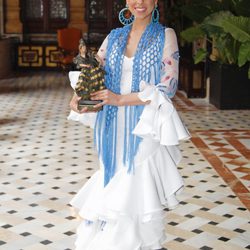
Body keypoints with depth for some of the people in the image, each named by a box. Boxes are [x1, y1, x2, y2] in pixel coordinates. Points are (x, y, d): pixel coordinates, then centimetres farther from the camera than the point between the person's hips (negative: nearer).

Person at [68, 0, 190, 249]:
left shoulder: (165, 35, -1)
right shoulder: (114, 37, 11)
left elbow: (168, 87, -10)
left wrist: (121, 99, -16)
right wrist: (79, 97, -10)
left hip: (145, 129, -3)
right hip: (115, 129, 4)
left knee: (137, 197, -1)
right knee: (114, 191, 7)